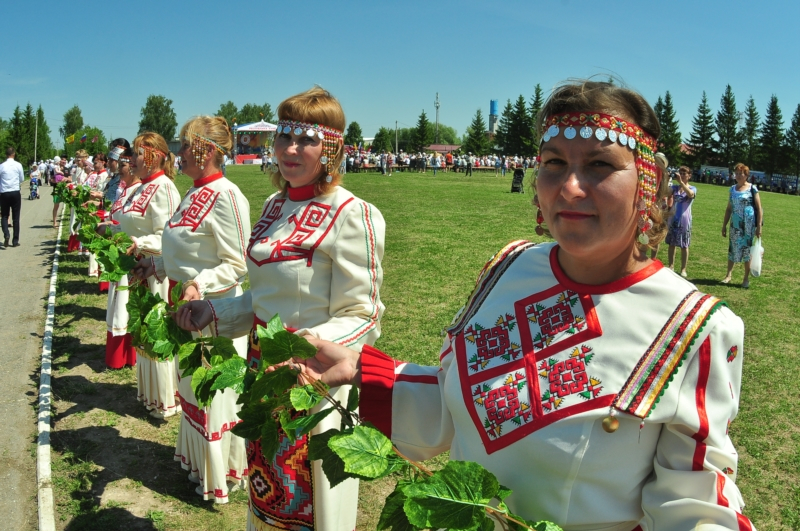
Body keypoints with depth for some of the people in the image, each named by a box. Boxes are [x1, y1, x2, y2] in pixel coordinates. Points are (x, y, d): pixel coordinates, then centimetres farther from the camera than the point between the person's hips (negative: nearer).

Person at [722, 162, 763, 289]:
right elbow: (729, 208, 15)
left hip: (749, 224, -4)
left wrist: (759, 226, -10)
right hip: (735, 224, 4)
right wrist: (724, 225, 13)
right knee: (732, 249, 6)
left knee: (747, 250, 2)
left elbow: (759, 208, -4)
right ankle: (728, 275, 16)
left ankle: (746, 279, 11)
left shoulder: (752, 188, -3)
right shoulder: (732, 189, 9)